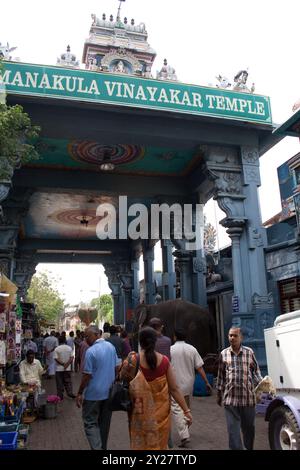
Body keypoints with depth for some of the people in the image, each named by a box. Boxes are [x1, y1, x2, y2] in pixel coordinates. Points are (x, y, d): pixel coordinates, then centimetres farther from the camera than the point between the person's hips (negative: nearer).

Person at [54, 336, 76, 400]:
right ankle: (70, 393, 11)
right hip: (68, 368, 3)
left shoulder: (56, 349, -9)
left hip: (59, 369, -2)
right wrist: (67, 364, -10)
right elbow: (72, 357, -6)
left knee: (60, 383, 6)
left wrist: (63, 363, -9)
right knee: (68, 381, 13)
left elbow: (56, 358, -14)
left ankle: (60, 395, 12)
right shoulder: (69, 348, -1)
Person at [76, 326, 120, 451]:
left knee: (90, 423, 6)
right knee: (105, 422, 18)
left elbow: (87, 375, -16)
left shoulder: (91, 351, -19)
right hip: (109, 392, 7)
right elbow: (117, 367, 9)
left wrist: (79, 393, -7)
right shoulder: (111, 346, 1)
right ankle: (103, 447, 29)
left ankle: (97, 448, -5)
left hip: (94, 394, -6)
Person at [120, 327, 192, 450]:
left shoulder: (133, 360, -14)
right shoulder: (164, 361, -8)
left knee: (140, 444, 16)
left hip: (141, 411, -2)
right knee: (159, 443, 21)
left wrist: (128, 362, -1)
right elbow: (174, 389, -5)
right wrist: (186, 410, 1)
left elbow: (122, 378, 2)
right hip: (161, 412, 2)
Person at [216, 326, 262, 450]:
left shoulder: (249, 352, 0)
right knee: (233, 429, -1)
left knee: (249, 427, 16)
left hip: (248, 397, 0)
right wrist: (219, 394, 13)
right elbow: (221, 375, 10)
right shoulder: (224, 354, 4)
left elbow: (256, 370, 8)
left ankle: (249, 448, 38)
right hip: (230, 398, 0)